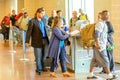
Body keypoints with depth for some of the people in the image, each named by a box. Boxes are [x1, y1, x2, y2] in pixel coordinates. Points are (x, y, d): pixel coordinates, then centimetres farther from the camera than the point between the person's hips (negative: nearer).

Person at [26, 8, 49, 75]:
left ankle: (42, 67, 33)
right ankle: (39, 69, 19)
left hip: (45, 40, 6)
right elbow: (29, 31, -10)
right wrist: (27, 41, -12)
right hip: (37, 41, -6)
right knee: (38, 57, 4)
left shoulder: (43, 20, 10)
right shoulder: (32, 21, -9)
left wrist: (47, 38, 12)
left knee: (45, 55, 14)